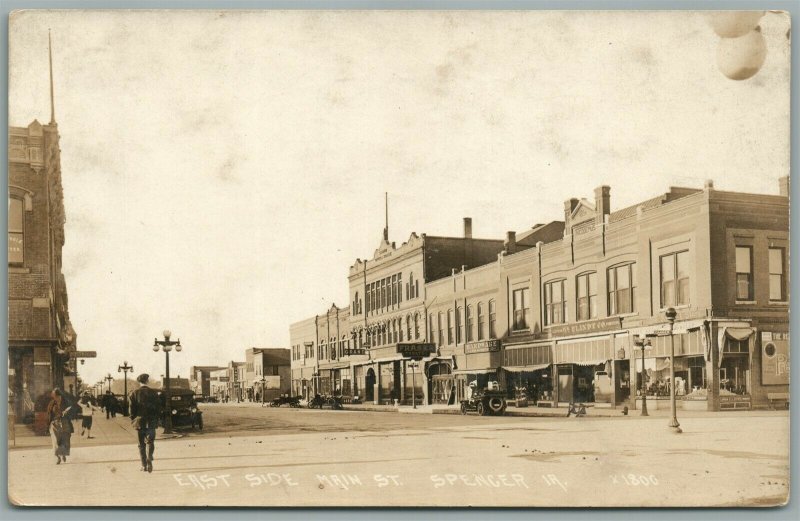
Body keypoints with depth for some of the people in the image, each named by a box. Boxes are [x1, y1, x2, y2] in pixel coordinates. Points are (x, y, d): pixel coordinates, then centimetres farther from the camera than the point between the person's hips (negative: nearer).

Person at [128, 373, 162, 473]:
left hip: (139, 421, 0)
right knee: (150, 441, 4)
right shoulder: (154, 393, -1)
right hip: (151, 421, 0)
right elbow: (158, 408, 0)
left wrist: (132, 420, 6)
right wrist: (157, 419, 8)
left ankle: (144, 465, 10)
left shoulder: (134, 393, -2)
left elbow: (132, 408, -3)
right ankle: (149, 459, -20)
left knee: (141, 444, 10)